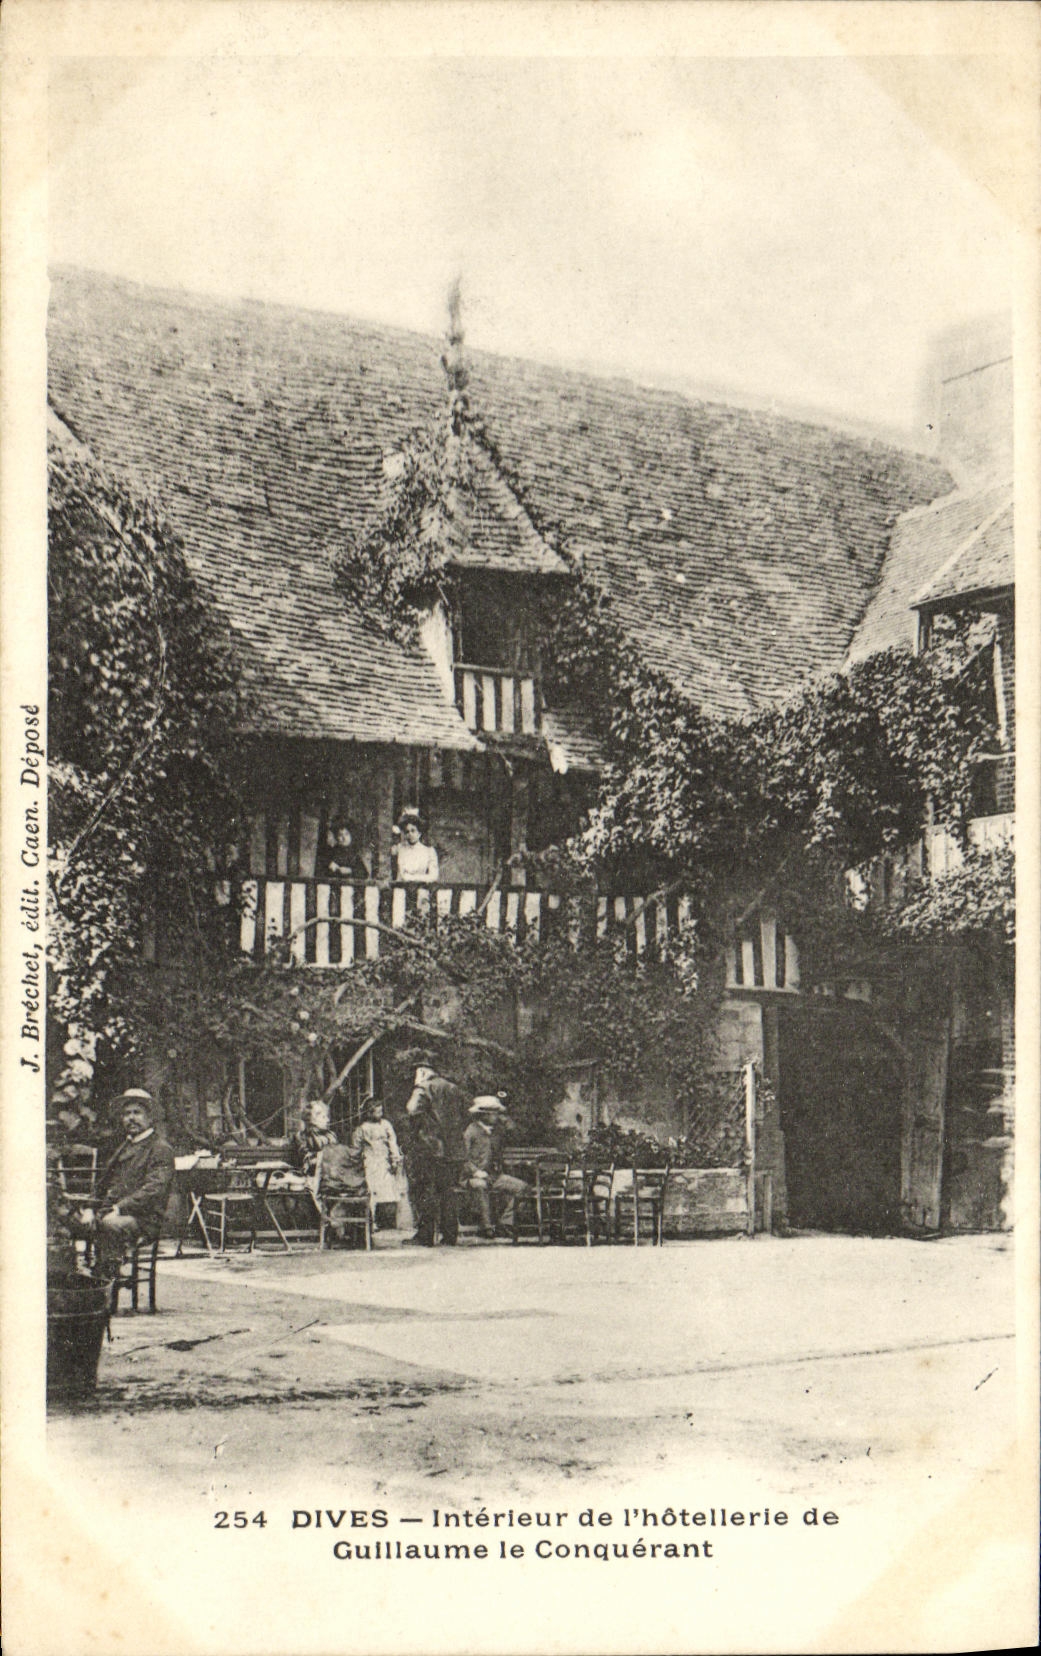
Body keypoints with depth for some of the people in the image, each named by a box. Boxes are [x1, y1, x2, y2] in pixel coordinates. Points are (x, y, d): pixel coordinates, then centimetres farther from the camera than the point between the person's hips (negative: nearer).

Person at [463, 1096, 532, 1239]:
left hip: (494, 1175, 7)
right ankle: (487, 1226, -33)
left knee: (522, 1186, -10)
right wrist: (476, 1171, -20)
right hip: (472, 1177, -7)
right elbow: (464, 1159, -8)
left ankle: (505, 1223, -7)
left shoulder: (497, 1131, 15)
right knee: (481, 1185, -41)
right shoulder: (471, 1132, -6)